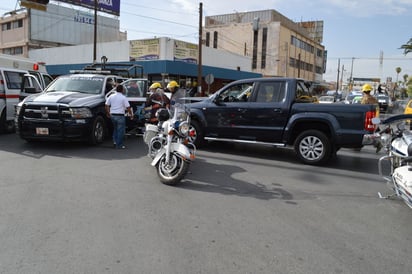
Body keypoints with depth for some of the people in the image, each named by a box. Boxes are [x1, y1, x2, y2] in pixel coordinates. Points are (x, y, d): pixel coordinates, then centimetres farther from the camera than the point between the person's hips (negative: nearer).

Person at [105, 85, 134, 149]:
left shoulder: (111, 96, 6)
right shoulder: (123, 97, -8)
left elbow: (107, 105, 7)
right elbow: (128, 107, -10)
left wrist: (108, 113, 18)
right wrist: (131, 114, 1)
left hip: (112, 115, 5)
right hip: (120, 116, -5)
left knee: (115, 128, 24)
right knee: (120, 130, 3)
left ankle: (115, 141, 16)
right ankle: (119, 145, 6)